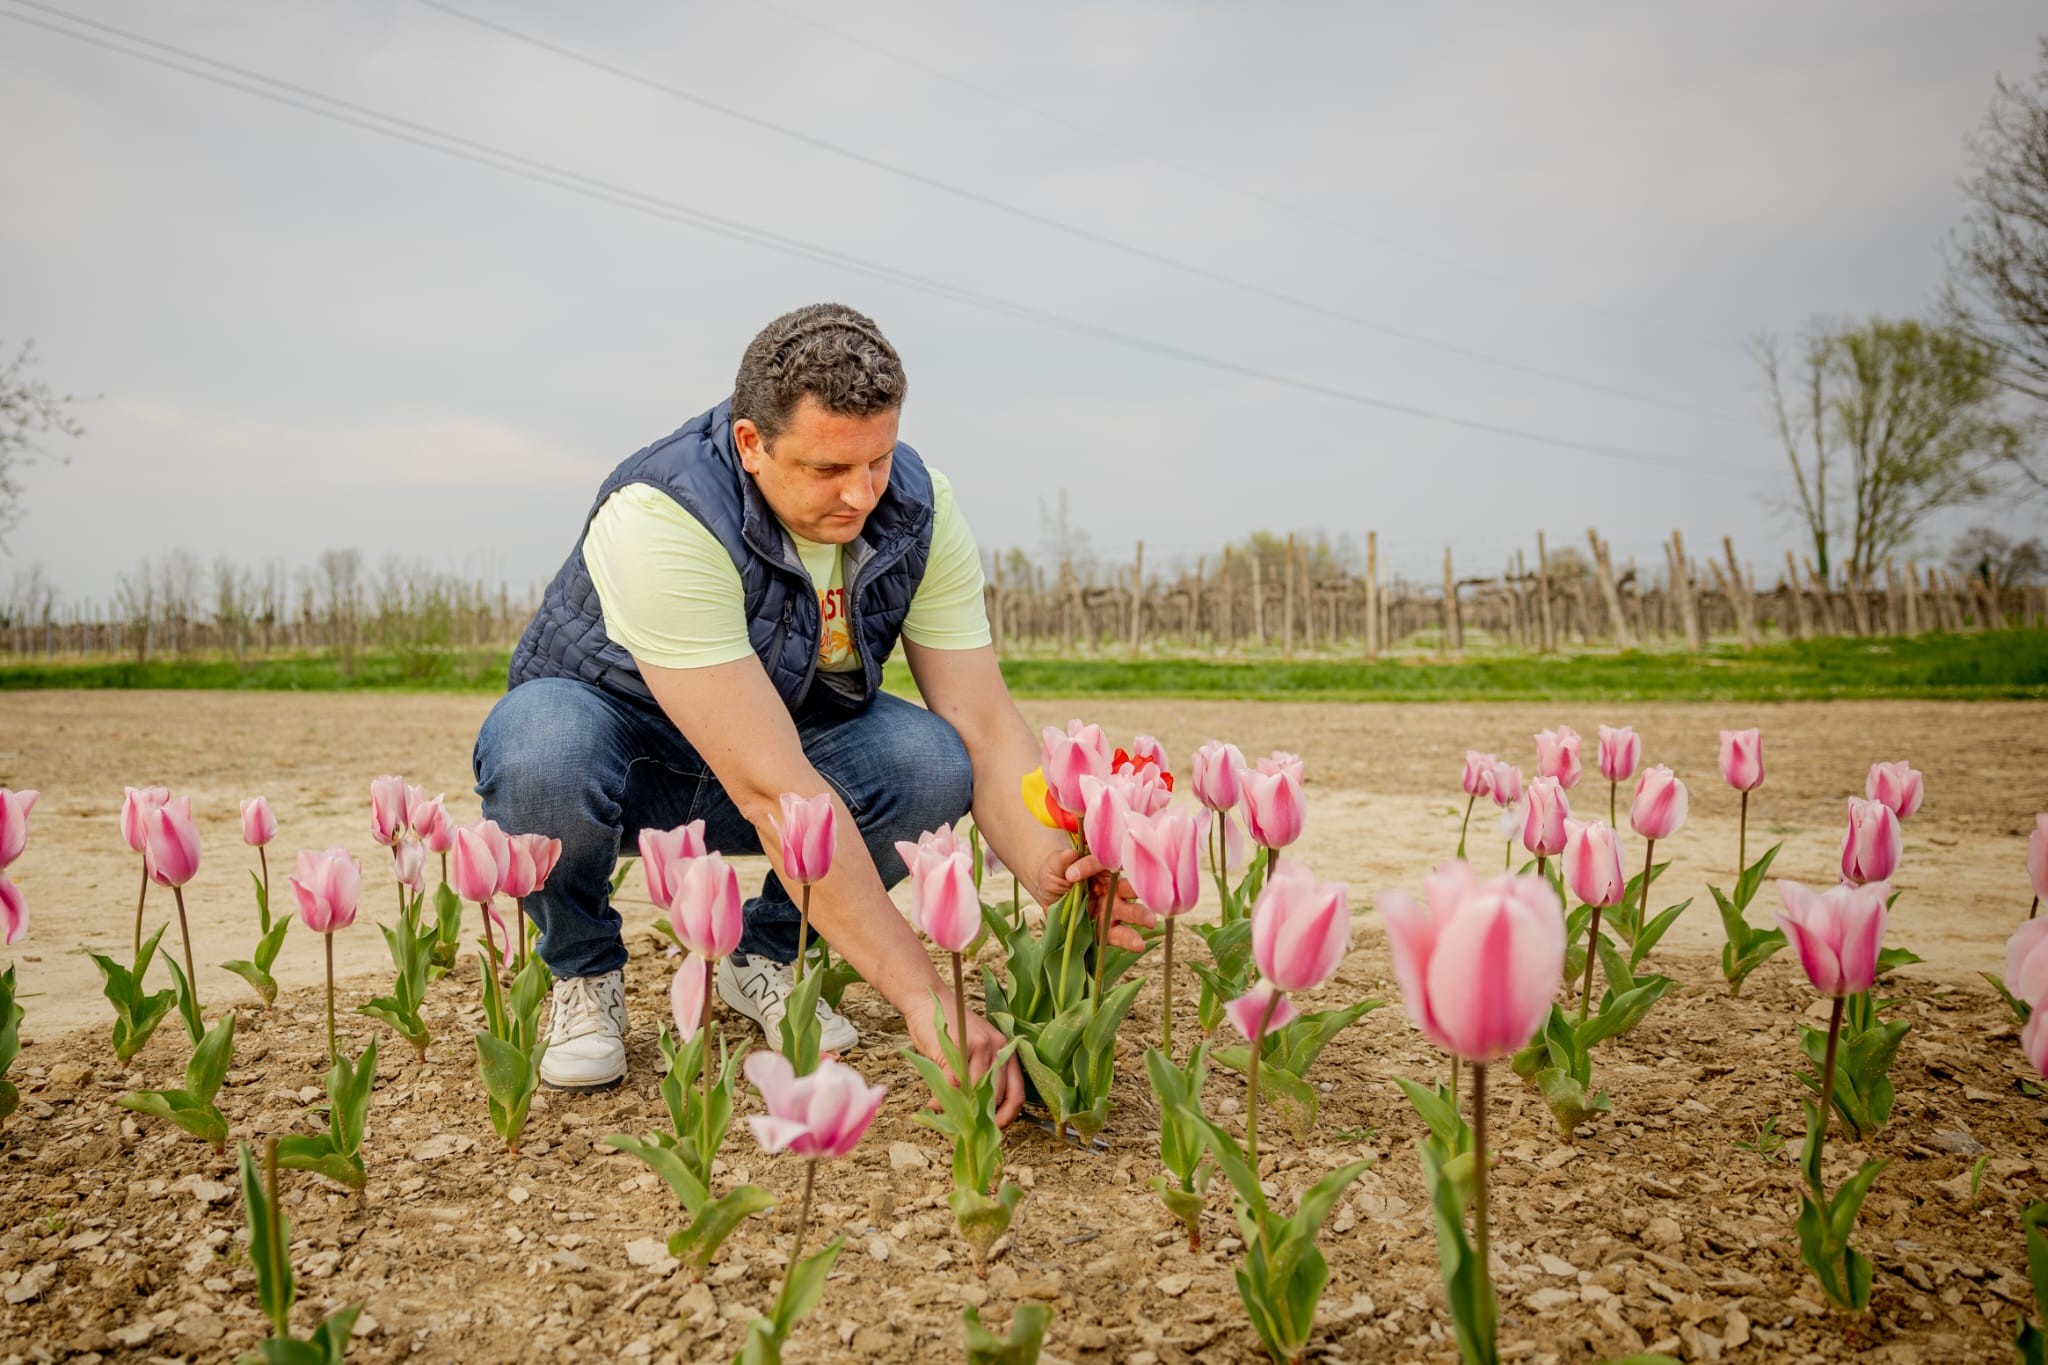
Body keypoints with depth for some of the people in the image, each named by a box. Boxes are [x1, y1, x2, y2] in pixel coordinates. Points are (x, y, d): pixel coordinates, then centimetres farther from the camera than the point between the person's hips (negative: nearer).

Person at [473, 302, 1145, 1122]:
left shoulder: (918, 509, -18)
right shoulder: (662, 521, -35)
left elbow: (985, 725, -20)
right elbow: (772, 789, -41)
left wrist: (1056, 874, -41)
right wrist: (923, 998, -43)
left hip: (791, 735, 4)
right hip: (620, 734, -3)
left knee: (935, 764, -27)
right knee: (544, 752, -39)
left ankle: (765, 956, 1)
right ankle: (583, 969, -5)